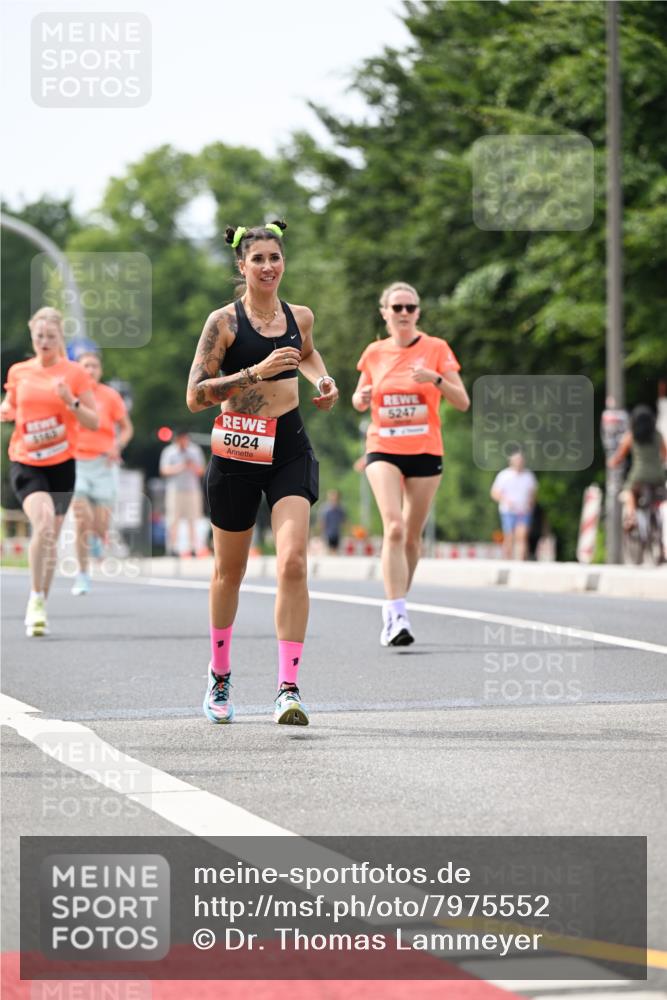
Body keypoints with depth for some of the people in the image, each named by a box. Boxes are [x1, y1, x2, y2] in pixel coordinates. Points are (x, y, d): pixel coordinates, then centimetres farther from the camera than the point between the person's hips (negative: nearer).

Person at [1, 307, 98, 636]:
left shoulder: (75, 373, 0)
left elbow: (94, 423, 1)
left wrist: (72, 401, -17)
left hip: (61, 464, 1)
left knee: (50, 537, 8)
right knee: (43, 522, -25)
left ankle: (39, 607, 25)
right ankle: (36, 599, -12)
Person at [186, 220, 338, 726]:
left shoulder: (300, 317, 8)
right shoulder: (225, 321, -6)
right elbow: (196, 395, -12)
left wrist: (322, 379, 12)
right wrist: (257, 371, -20)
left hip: (289, 450, 2)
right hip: (237, 450, -2)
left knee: (293, 563, -16)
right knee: (230, 571, 12)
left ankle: (289, 688, -17)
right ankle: (220, 676, 34)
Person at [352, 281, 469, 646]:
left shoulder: (436, 349, 0)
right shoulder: (374, 353, 6)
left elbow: (462, 402, -4)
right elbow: (359, 401, 19)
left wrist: (436, 380, -21)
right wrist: (361, 396, -5)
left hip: (425, 452, 0)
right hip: (383, 451, 0)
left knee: (412, 535, 7)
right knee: (394, 527, -19)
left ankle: (393, 612, 25)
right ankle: (397, 615, -25)